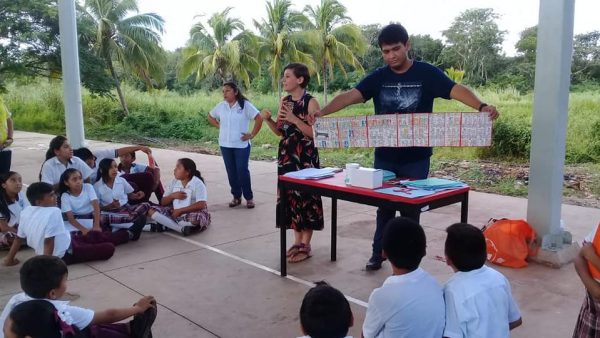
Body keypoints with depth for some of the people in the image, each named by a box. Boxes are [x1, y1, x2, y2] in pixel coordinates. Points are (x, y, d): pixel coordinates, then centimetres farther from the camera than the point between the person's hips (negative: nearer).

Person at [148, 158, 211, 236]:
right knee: (152, 210, -13)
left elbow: (201, 205, -24)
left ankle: (166, 226, -22)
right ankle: (181, 228, -29)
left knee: (195, 219, -42)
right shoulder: (174, 182, 7)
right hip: (175, 213, 7)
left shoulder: (197, 183, -11)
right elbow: (163, 203, 9)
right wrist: (172, 196, -12)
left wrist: (180, 210, -24)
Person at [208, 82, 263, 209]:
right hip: (225, 145, 4)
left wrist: (252, 135, -11)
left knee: (242, 171, -5)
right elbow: (210, 117, 22)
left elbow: (259, 119, -11)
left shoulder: (245, 105, -9)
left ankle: (249, 197, 9)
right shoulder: (221, 106, 5)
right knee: (231, 172, 9)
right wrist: (219, 126, 8)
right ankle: (236, 196, 20)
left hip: (241, 145, -4)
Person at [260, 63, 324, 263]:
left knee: (306, 197, 0)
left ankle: (305, 245, 11)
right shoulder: (284, 102, 9)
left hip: (305, 157, -6)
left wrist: (294, 119, -22)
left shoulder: (310, 102, -10)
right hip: (286, 156, 7)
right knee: (290, 197, 10)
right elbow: (280, 131, 12)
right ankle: (297, 241, 23)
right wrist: (267, 119, -5)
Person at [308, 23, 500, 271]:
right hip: (385, 157, 2)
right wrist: (322, 112, -25)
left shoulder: (427, 74, -6)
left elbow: (457, 90, -17)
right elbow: (350, 96, -10)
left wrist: (481, 106, -36)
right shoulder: (378, 77, 1)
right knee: (384, 206, 13)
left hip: (416, 159, -2)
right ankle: (378, 254, 27)